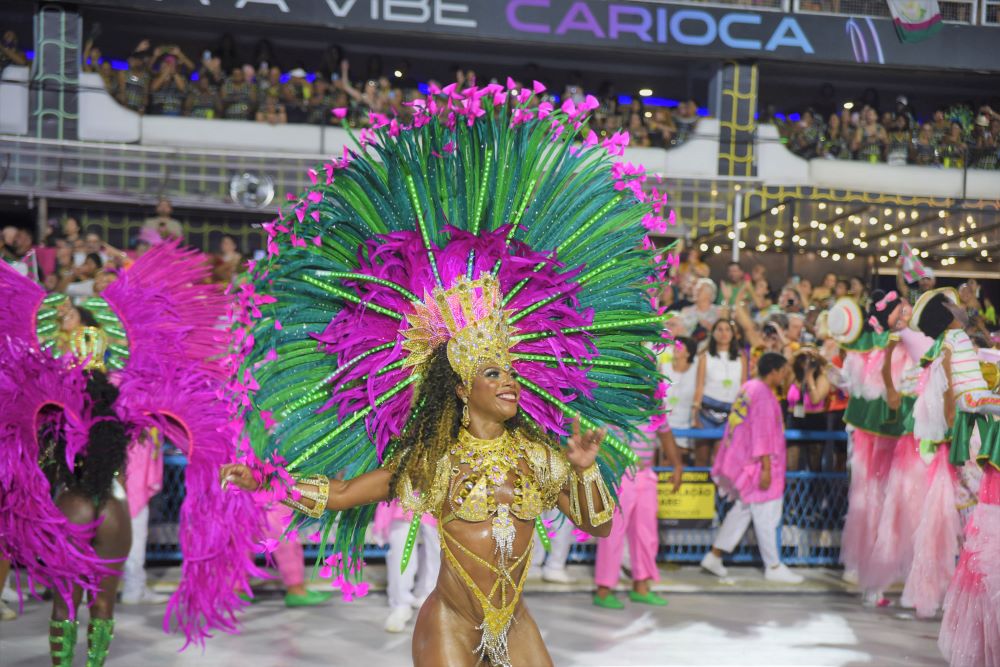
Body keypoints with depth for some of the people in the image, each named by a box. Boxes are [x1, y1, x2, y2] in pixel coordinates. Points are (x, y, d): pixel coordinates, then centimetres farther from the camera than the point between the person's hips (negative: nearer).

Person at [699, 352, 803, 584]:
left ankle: (714, 555, 16)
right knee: (767, 514, -1)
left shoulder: (749, 387, 13)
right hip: (758, 464, -10)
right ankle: (773, 567, 8)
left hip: (742, 461, 10)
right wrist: (766, 468, -22)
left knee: (742, 510, 15)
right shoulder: (763, 393, -17)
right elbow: (762, 434, -21)